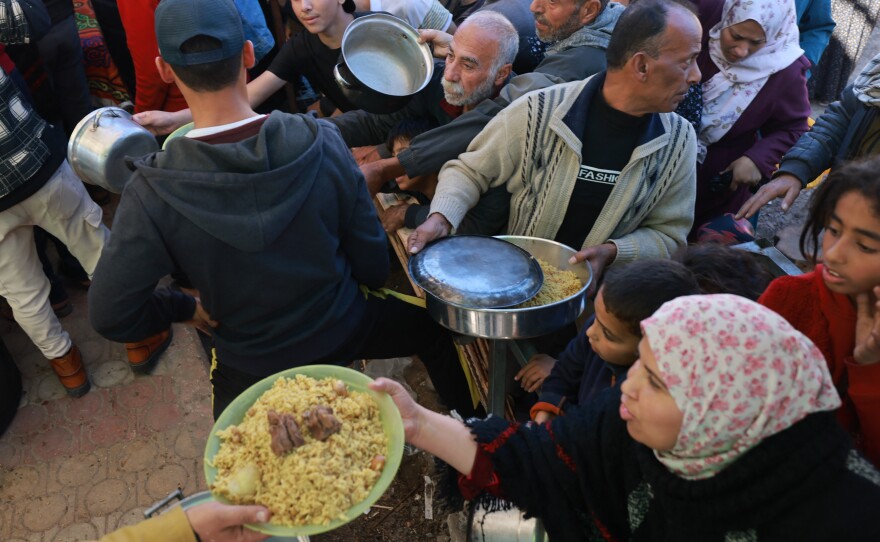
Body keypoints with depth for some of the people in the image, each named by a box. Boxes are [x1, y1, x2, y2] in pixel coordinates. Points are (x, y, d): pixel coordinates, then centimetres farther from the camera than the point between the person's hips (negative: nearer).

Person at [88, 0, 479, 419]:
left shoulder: (152, 192, -26)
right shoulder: (321, 142, -24)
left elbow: (110, 316, -19)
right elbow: (372, 263, -14)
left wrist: (187, 308, 0)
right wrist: (345, 295, 9)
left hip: (254, 369, 0)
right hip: (345, 331, 1)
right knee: (430, 323, 29)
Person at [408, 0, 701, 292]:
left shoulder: (679, 141, -8)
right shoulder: (539, 112, -18)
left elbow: (668, 235, 0)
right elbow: (470, 170, -5)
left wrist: (612, 252, -19)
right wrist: (441, 217, -24)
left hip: (600, 291, 3)